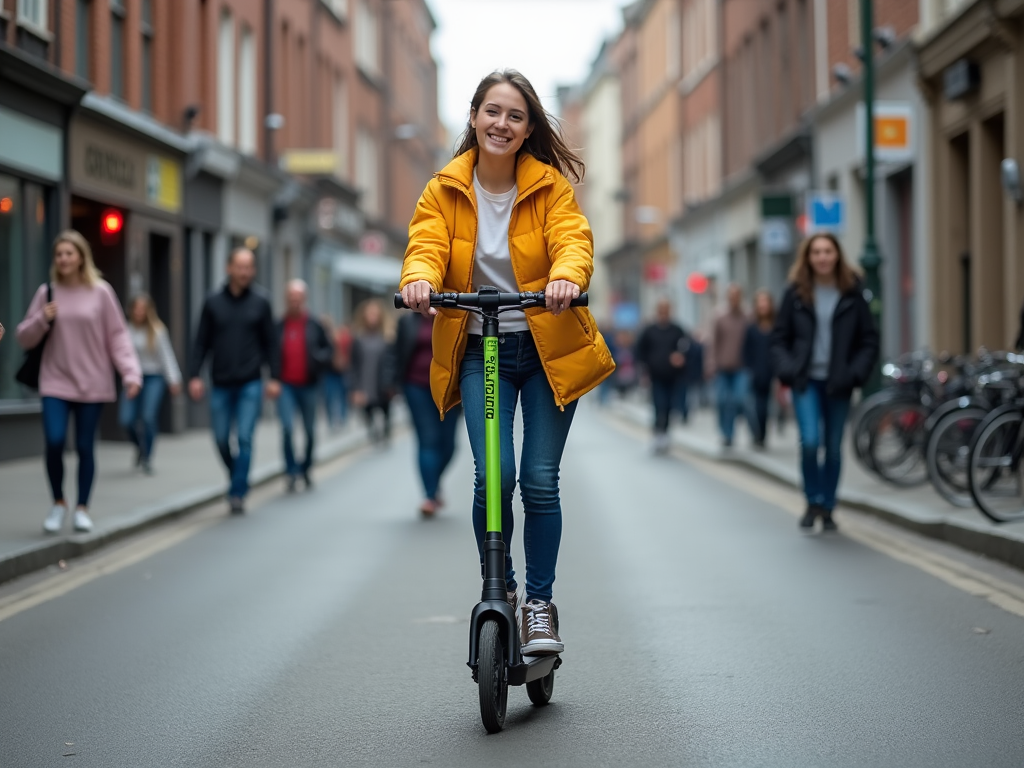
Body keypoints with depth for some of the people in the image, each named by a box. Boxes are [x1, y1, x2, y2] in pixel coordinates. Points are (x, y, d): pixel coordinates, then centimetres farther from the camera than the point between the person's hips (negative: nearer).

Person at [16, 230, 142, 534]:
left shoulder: (101, 292, -2)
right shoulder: (47, 292, 4)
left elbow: (117, 336, -3)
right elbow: (25, 338, 9)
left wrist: (131, 373, -14)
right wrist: (42, 320, -11)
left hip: (92, 384, -1)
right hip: (55, 382, 1)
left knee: (85, 447, 4)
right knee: (54, 442, -12)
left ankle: (82, 509, 18)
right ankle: (58, 503, 9)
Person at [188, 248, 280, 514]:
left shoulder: (260, 302, 2)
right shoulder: (213, 302, 3)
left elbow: (270, 342, 4)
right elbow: (201, 342, 4)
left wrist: (274, 377, -2)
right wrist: (194, 375, -4)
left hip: (250, 384, -2)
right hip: (220, 384, 2)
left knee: (245, 439, -7)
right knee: (222, 440, 6)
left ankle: (238, 493, -4)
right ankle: (238, 478, 29)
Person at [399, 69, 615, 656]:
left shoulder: (550, 186, -2)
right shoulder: (444, 191, 2)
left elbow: (573, 238, -17)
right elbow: (426, 244, -11)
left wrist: (567, 276, -40)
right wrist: (420, 278, -35)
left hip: (548, 348, 0)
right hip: (480, 350, 0)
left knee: (540, 480, -3)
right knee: (494, 476, -13)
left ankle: (540, 602, 16)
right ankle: (499, 588, 11)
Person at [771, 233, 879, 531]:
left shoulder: (851, 294, 2)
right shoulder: (796, 294, 2)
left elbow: (869, 340, 4)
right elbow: (779, 337, 6)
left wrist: (855, 373, -9)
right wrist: (787, 370, -9)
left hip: (838, 383, 1)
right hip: (806, 380, -1)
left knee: (834, 448, 6)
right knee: (810, 441, -17)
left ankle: (827, 509, 18)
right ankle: (812, 503, 1)